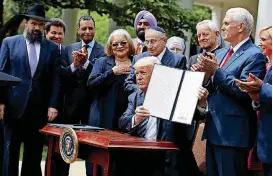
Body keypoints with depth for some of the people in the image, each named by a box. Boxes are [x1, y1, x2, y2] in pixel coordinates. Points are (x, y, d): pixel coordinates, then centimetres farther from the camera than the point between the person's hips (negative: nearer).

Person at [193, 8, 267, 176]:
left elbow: (244, 90, -21)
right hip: (214, 129, 9)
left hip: (233, 132, -9)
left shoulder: (254, 55, -11)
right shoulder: (220, 53, 17)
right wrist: (205, 74, -4)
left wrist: (216, 71, -20)